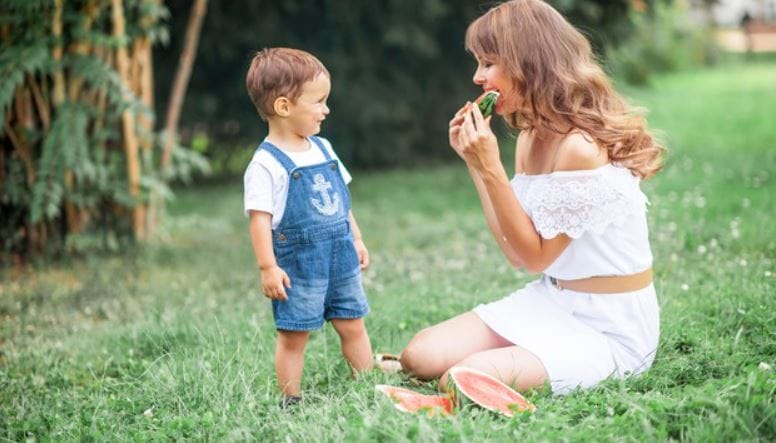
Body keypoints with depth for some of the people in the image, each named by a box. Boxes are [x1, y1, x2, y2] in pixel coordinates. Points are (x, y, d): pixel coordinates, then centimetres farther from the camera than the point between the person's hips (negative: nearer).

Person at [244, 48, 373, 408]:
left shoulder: (322, 148, 10)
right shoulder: (266, 164, -14)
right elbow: (259, 216, -17)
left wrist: (356, 240, 19)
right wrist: (267, 267, -20)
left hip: (340, 258, 7)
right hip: (298, 266, -7)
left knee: (353, 326, 12)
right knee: (293, 335, 3)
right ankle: (291, 400, 13)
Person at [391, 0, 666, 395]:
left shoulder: (581, 146, -23)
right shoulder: (530, 137, 6)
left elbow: (535, 256, -16)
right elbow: (516, 251, 5)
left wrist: (491, 169, -21)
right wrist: (474, 163, 1)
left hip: (608, 326, -8)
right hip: (549, 301, 8)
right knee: (421, 356, -6)